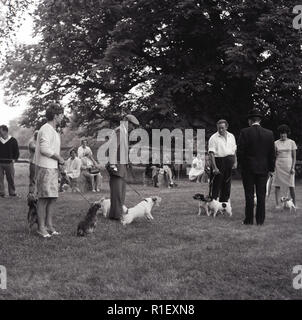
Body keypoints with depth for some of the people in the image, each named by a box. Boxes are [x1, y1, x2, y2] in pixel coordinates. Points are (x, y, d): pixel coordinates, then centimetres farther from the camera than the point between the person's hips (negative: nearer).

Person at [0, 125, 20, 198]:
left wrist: (14, 159, -2)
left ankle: (12, 193, 17)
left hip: (9, 163, -2)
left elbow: (17, 151, 7)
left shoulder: (13, 140, 0)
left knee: (11, 179, 6)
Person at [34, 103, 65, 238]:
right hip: (45, 168, -10)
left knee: (52, 197, 10)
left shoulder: (53, 131, 19)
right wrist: (59, 158, -11)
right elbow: (44, 149, -21)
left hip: (53, 167, 10)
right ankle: (41, 227, 1)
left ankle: (49, 225, 17)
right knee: (44, 198, -5)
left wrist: (59, 160, 8)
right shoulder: (46, 129, -13)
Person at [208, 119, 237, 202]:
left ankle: (224, 203, 20)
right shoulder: (213, 138, -6)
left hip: (229, 162, 5)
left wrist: (235, 162, 7)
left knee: (227, 184, 10)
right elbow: (211, 153, -12)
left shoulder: (231, 136, 12)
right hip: (218, 161, -5)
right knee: (216, 185, -5)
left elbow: (234, 150, 18)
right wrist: (214, 167, -19)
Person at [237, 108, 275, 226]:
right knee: (261, 195, 7)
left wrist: (241, 165, 5)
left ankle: (249, 219, 6)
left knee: (249, 195, 3)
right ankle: (260, 220, 10)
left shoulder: (244, 132, -8)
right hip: (263, 168, 2)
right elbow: (272, 153, 5)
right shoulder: (269, 134, 2)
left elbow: (240, 151, -8)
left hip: (248, 168, -2)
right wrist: (271, 168, 12)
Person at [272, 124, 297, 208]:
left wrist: (293, 167, -8)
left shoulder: (292, 142, 2)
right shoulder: (276, 143, 6)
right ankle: (277, 204, 3)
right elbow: (274, 156, 9)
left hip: (289, 166, -2)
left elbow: (294, 157, 2)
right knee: (277, 186, -2)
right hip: (278, 166, 2)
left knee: (291, 186, -4)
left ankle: (294, 204, 7)